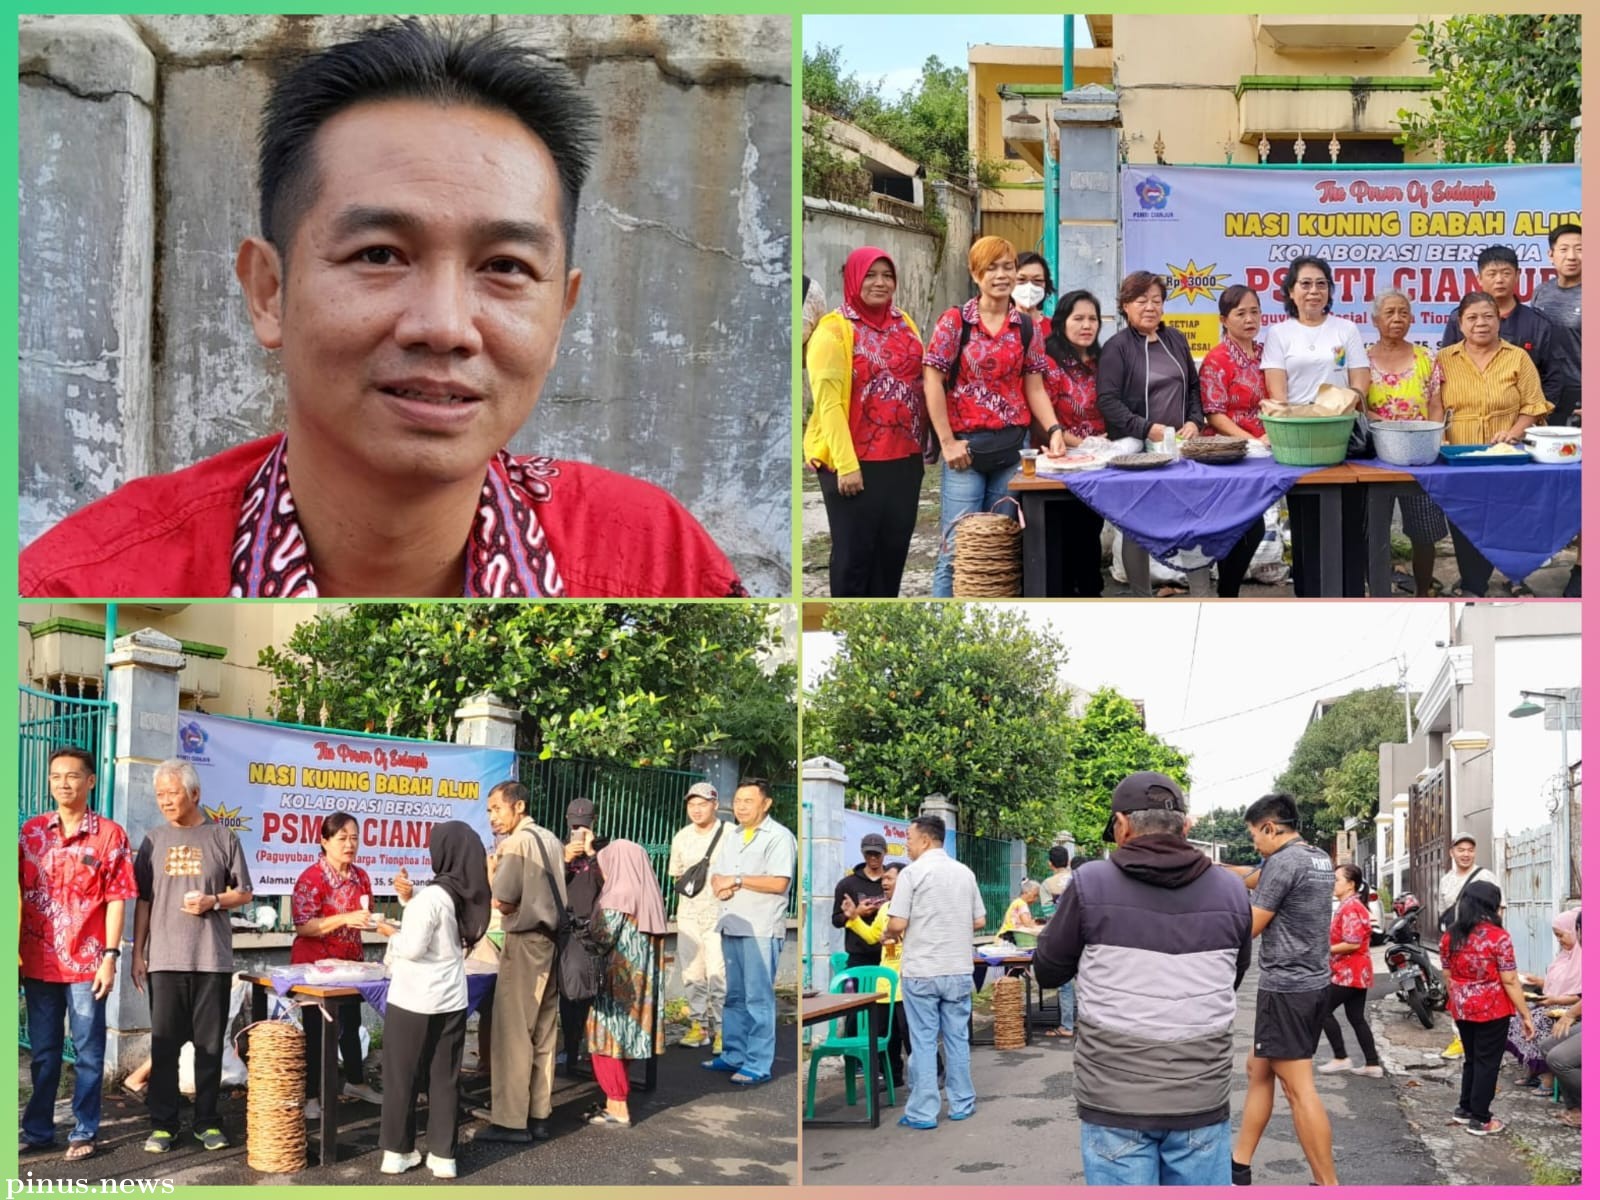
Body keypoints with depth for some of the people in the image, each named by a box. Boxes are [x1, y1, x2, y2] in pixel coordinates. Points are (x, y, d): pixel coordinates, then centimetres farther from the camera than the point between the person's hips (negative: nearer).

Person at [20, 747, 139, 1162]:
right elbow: (18, 892, 8)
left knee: (88, 1051, 3)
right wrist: (14, 950, 2)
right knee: (43, 1051, 12)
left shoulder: (109, 834, -3)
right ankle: (37, 1130, 21)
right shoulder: (31, 830, 7)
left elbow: (116, 898, -4)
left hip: (86, 961, -3)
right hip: (39, 960, 3)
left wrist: (110, 956, -10)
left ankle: (84, 1132, 11)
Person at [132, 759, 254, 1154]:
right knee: (164, 1043, 3)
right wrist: (137, 953, 5)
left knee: (210, 1043, 4)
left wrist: (213, 902, -12)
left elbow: (244, 893, 7)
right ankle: (162, 1123, 9)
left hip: (212, 957, -1)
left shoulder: (222, 837, 3)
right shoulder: (154, 840, 9)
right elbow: (143, 900, 10)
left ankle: (208, 1122, 12)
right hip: (165, 958, 1)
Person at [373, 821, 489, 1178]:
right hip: (452, 1001, 6)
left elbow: (413, 948, -18)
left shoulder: (432, 896, -19)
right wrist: (408, 898, 9)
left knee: (402, 1078, 7)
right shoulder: (469, 895, 2)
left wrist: (392, 933, 0)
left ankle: (397, 1152, 14)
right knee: (444, 1079, 10)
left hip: (413, 1001, -6)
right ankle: (443, 1156, 12)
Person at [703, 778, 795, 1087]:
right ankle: (734, 1055, 20)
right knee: (734, 996, 12)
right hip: (731, 927, 8)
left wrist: (737, 880, -10)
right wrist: (721, 886, -5)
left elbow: (779, 882, -16)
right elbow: (716, 877, 19)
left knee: (758, 998, -7)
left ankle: (759, 1065, -6)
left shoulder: (779, 837, -7)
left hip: (761, 930, -8)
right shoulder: (732, 839, 19)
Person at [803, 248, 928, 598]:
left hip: (903, 459, 6)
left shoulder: (904, 324, 12)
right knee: (854, 552, 1)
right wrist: (846, 464, -18)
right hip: (856, 462, -6)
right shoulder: (834, 329, -8)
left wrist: (922, 446, 7)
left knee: (893, 550, 11)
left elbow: (919, 386, 16)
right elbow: (828, 402, -13)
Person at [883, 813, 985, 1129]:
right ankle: (962, 1103, 19)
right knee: (957, 1038, 13)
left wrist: (888, 935, 7)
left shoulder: (912, 873, -10)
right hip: (959, 970, 4)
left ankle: (923, 1112, 4)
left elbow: (897, 923, -14)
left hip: (921, 972, -4)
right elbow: (979, 921, 10)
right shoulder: (965, 873, 6)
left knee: (923, 1042, 1)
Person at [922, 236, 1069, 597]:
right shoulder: (955, 321, -2)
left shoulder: (1027, 328, 8)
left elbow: (1034, 387, 10)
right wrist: (947, 442, -9)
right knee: (958, 546, -5)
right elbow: (932, 381, -5)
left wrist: (1054, 429, -6)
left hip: (1013, 447, 4)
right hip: (966, 445, -3)